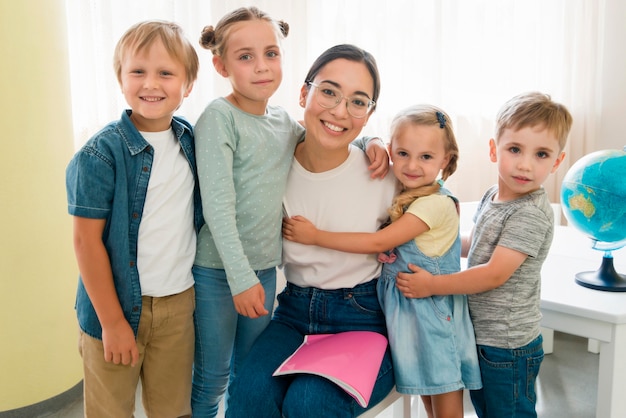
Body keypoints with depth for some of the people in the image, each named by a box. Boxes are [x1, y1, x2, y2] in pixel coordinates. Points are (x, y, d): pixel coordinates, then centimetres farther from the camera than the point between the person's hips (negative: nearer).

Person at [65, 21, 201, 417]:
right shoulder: (102, 153, -15)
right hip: (119, 304, -4)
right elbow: (87, 240, -13)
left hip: (180, 303, 4)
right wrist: (112, 321, -11)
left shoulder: (191, 140, 1)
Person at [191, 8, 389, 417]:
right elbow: (217, 204, -19)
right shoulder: (219, 117, -14)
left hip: (265, 267, 6)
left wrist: (371, 141, 2)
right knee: (212, 378, 10)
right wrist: (241, 277, -22)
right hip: (217, 269, -5)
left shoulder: (285, 122, 4)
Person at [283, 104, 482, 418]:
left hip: (433, 310, -7)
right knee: (425, 392, 20)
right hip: (404, 307, 7)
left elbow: (379, 242, -22)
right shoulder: (400, 196, 5)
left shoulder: (437, 204, -21)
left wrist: (315, 236, -18)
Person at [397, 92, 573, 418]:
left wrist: (433, 285, -21)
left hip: (507, 346, -8)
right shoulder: (492, 197, 3)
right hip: (478, 334, 8)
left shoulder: (532, 214, -24)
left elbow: (495, 274, -26)